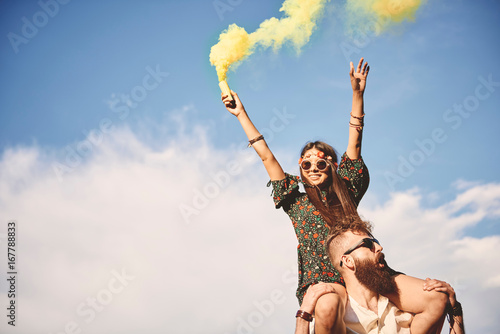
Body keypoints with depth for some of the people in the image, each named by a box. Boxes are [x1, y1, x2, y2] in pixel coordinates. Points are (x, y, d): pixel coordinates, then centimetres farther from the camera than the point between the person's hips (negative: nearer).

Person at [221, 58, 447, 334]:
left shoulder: (346, 193, 18)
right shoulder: (296, 202, 15)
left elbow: (354, 145, 16)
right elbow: (267, 157, 17)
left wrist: (358, 94, 10)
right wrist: (241, 114, 21)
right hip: (323, 282, -2)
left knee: (439, 297, -19)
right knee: (328, 306, -41)